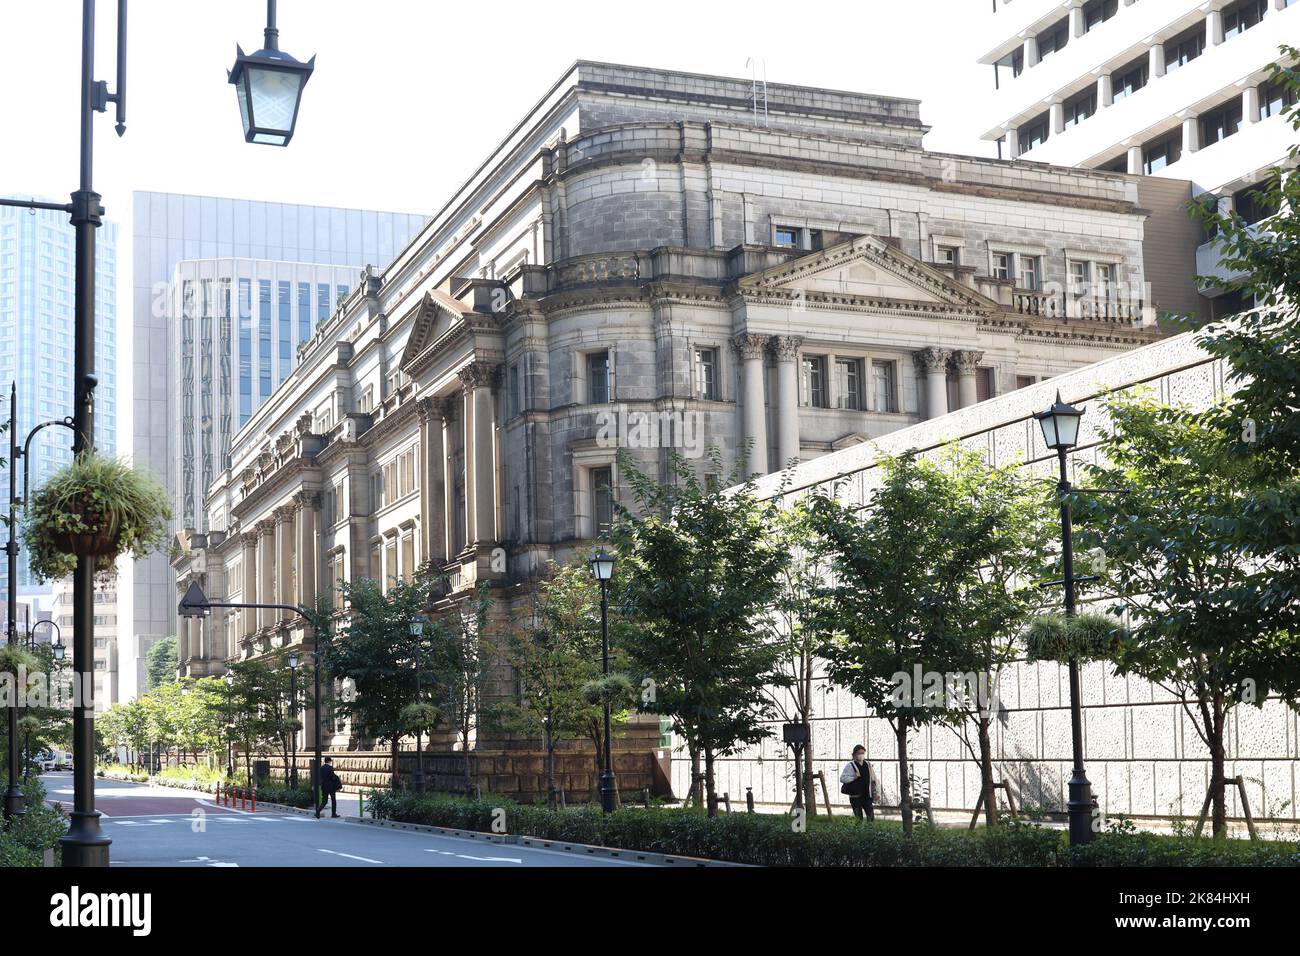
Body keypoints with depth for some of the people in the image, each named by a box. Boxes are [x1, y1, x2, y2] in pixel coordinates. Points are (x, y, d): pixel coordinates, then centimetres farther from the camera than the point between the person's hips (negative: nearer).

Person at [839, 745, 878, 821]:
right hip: (855, 796, -4)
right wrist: (854, 777, -22)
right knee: (859, 818, -3)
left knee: (871, 816, 2)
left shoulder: (867, 765, 11)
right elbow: (842, 778, -15)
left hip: (867, 795, 4)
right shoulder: (850, 765, -5)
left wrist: (877, 792, 10)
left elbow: (874, 779, 16)